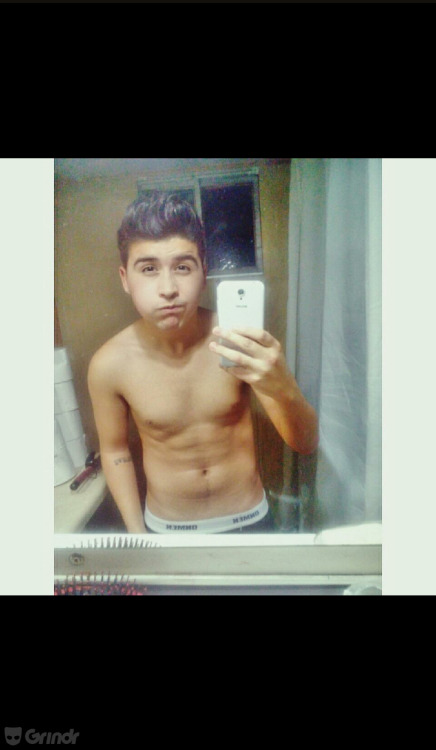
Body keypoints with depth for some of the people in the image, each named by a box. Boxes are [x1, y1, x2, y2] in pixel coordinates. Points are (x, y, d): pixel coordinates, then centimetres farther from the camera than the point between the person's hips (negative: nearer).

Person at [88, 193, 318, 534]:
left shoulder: (239, 340, -22)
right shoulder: (109, 365, -20)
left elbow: (306, 444, -19)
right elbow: (114, 449, -3)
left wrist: (285, 389, -39)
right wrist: (137, 532, -4)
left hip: (249, 518, 1)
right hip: (164, 525, 0)